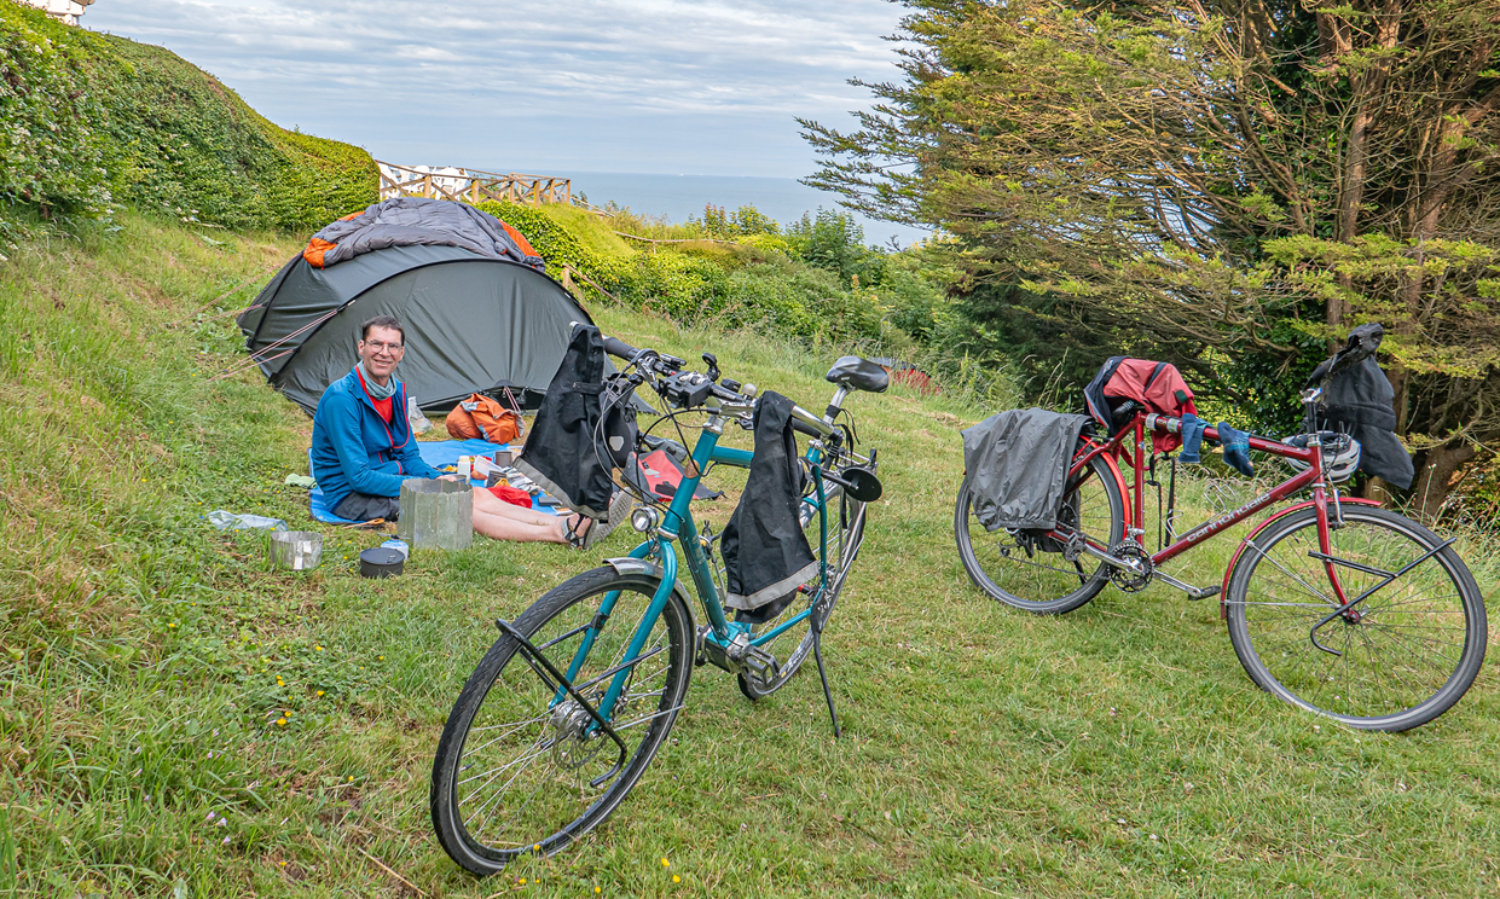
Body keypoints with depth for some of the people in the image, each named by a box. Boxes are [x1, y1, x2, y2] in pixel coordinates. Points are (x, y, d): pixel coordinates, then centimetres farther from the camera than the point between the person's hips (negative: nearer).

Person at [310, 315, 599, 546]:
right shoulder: (342, 399, -21)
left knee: (476, 494, -9)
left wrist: (439, 478, -9)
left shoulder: (396, 390, 5)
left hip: (390, 479, 8)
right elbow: (358, 476, -24)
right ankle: (558, 533, -32)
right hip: (352, 495, -8)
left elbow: (408, 456, 12)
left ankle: (566, 525, -22)